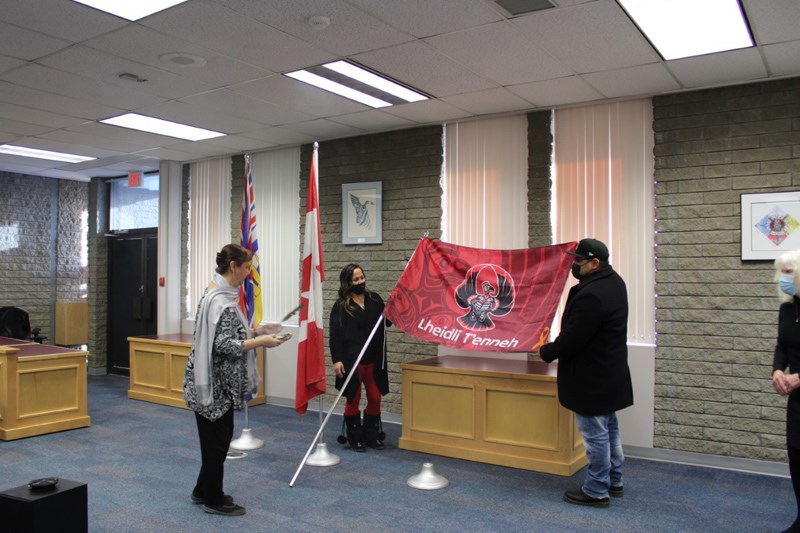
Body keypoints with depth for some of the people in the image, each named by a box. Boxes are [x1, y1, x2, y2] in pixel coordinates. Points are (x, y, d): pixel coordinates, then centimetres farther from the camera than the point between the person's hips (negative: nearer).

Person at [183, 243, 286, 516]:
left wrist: (256, 331, 10)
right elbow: (225, 345, -25)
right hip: (216, 382, -10)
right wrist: (261, 341, -16)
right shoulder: (222, 300, -22)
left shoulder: (216, 292, 10)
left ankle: (203, 490, 33)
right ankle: (214, 500, 18)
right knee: (217, 438, 4)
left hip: (217, 380, 10)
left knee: (218, 436, 19)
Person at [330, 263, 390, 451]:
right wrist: (336, 360, -16)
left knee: (375, 398, 9)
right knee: (353, 399, 6)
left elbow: (387, 322, 15)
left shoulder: (374, 298, 6)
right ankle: (355, 438, 20)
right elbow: (335, 334, -9)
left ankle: (371, 436, 25)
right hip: (351, 360, -4)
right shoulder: (341, 306, -6)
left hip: (373, 359, 4)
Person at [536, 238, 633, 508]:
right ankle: (614, 481, 34)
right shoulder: (613, 281, 5)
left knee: (595, 433, 2)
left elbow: (572, 339, -22)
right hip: (610, 372, 11)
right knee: (609, 429, 21)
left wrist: (546, 352, -6)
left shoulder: (590, 296, -28)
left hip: (592, 378, -10)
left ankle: (596, 491, 14)